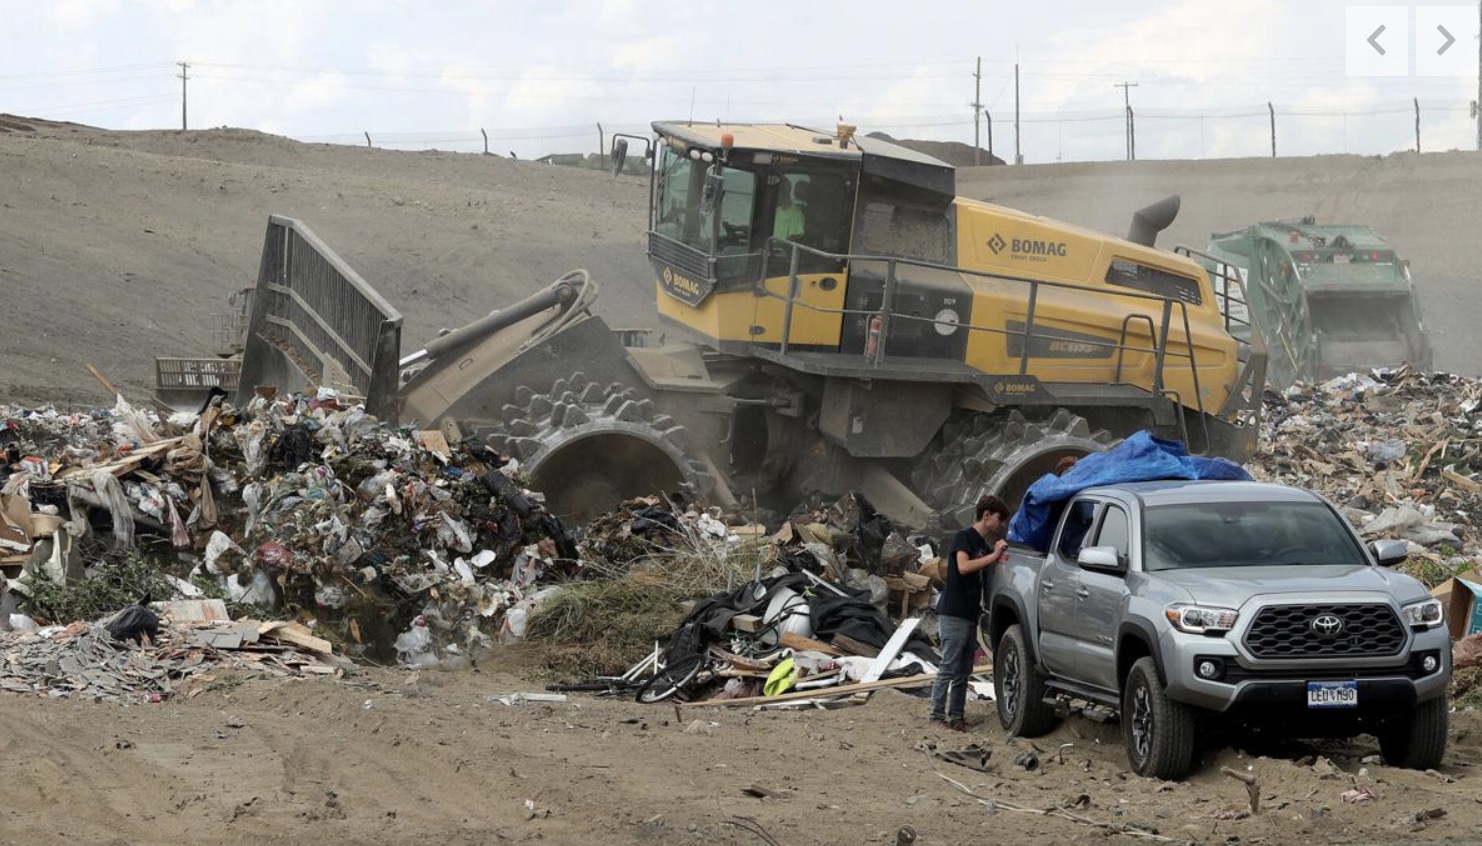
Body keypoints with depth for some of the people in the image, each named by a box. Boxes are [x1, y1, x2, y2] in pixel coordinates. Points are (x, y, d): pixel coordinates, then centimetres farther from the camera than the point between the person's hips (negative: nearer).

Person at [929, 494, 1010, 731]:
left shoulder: (983, 545, 18)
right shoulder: (964, 538, -9)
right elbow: (963, 567, -25)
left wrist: (1000, 559, -1)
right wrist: (994, 556, -25)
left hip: (970, 615, 9)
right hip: (953, 615, -9)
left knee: (963, 671, 8)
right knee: (948, 668, -9)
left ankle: (956, 716, 11)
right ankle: (937, 715, -6)